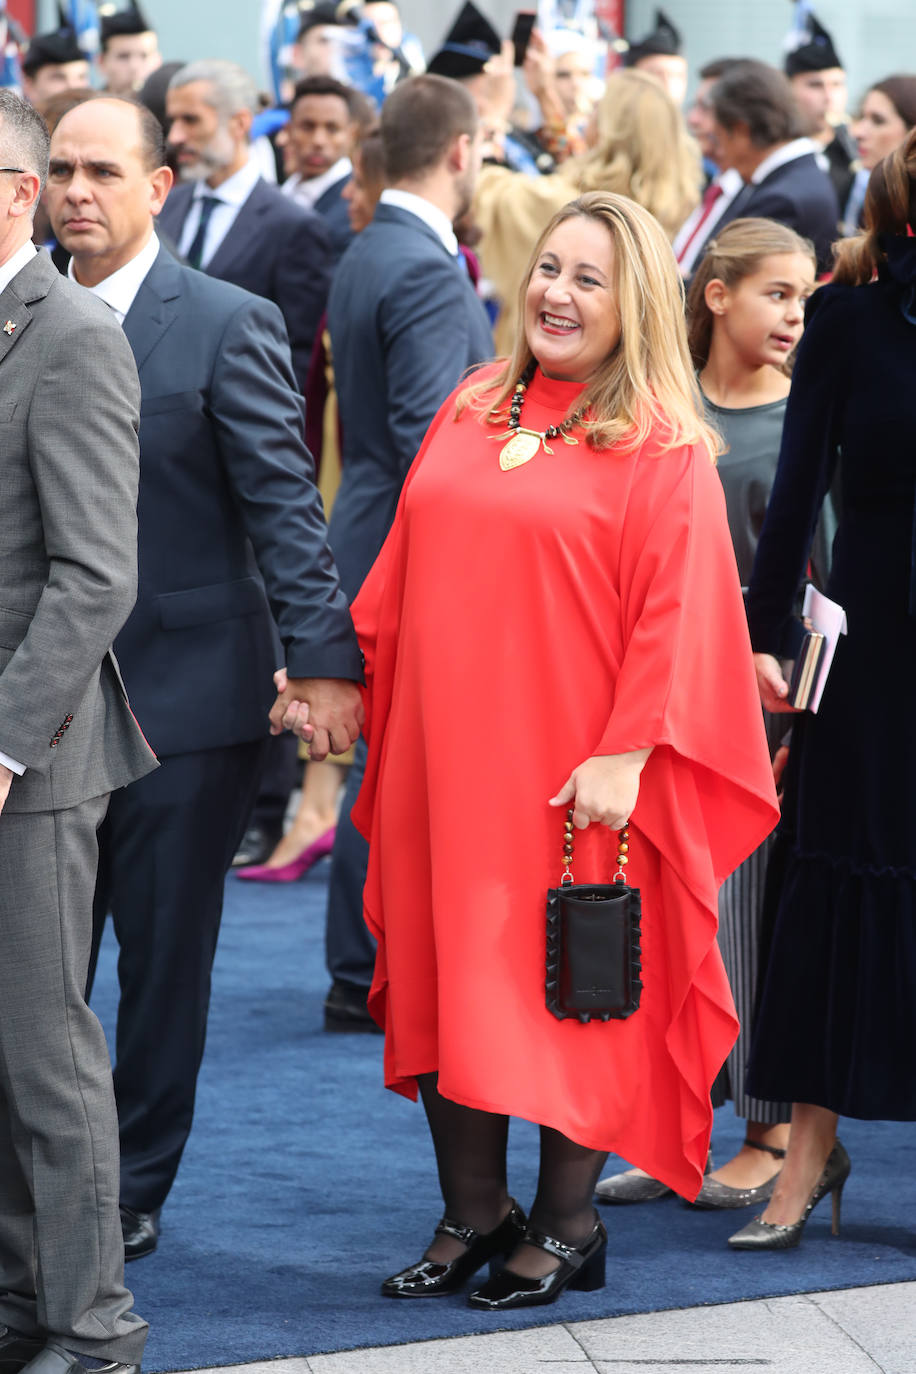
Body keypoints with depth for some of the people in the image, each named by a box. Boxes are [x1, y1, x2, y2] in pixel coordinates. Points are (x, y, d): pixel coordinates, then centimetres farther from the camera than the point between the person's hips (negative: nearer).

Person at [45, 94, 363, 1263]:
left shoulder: (228, 325, -7)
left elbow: (285, 505, -11)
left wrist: (323, 659, -19)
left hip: (185, 693, -4)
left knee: (163, 953, 6)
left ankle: (132, 1188, 18)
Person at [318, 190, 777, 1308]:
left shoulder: (663, 448, -6)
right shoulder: (469, 411, 10)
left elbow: (674, 615, -11)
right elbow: (400, 581, 15)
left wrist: (626, 756, -16)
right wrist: (353, 681, 9)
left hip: (568, 773, -5)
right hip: (443, 749, 5)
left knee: (568, 985, 2)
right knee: (449, 979, 8)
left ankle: (566, 1225, 13)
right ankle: (473, 1216, 19)